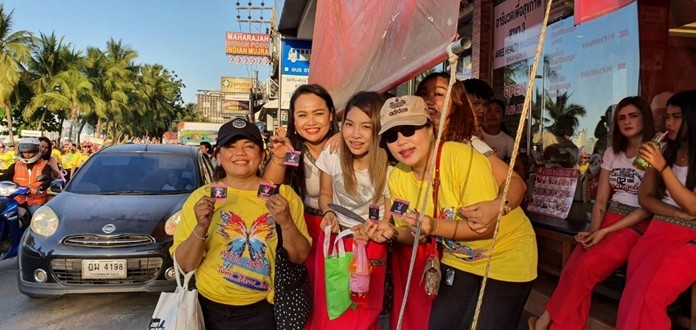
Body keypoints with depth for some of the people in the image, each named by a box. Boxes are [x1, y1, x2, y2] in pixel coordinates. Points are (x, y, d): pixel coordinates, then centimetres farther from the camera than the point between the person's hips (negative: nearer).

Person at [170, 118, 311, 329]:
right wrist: (201, 228, -20)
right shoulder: (200, 197, -4)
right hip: (210, 309, 1)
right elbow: (184, 265, -5)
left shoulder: (283, 194, -4)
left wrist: (286, 223, -20)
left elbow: (300, 257, -4)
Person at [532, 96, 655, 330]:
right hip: (607, 222, 5)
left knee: (586, 266, -27)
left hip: (637, 227, -5)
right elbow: (601, 200, 10)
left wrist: (605, 231, -16)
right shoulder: (612, 153, 14)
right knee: (572, 269, -21)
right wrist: (593, 230, -8)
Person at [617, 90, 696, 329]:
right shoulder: (665, 153, 14)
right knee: (633, 295, -14)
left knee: (647, 297, -24)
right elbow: (644, 198, 11)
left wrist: (663, 168, -19)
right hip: (658, 232, 4)